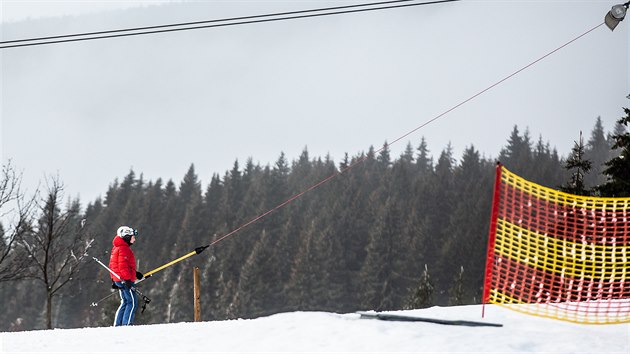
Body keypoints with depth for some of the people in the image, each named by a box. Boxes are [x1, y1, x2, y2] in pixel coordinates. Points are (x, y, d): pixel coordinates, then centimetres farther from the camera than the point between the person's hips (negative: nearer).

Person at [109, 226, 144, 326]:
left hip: (118, 280, 10)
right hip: (125, 280, -10)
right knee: (132, 303, -8)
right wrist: (127, 279, -25)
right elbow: (123, 266, -22)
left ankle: (118, 325, 14)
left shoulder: (117, 248, 18)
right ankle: (126, 325, -13)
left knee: (125, 302, 15)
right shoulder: (124, 249, -14)